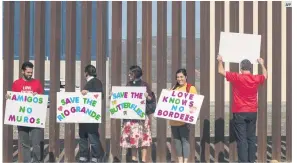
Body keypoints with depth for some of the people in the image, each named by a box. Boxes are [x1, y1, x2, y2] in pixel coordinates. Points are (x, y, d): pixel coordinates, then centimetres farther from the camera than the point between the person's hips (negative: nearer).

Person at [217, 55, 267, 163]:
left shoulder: (236, 77, -11)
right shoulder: (257, 79, 1)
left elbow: (221, 71, 0)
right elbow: (265, 76, 25)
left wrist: (220, 61, 18)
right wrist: (262, 64, 39)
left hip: (239, 113, -4)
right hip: (252, 113, 4)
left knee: (241, 139, -5)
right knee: (251, 138, 10)